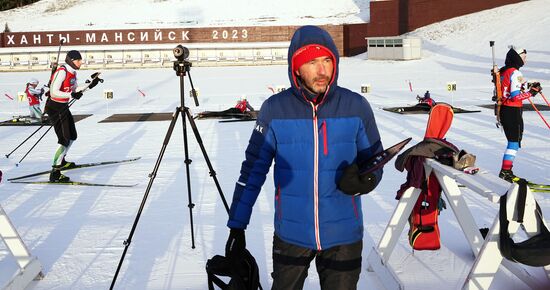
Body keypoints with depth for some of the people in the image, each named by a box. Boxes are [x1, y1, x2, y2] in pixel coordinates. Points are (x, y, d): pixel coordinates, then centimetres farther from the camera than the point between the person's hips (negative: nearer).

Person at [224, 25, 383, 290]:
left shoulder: (356, 107, -6)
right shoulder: (275, 109, -8)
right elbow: (253, 169, -3)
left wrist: (361, 181, -21)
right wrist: (236, 227, -3)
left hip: (343, 236, 1)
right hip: (291, 235, 0)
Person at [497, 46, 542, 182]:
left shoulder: (503, 71, 12)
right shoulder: (515, 73, -17)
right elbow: (516, 96, -21)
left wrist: (527, 88, 16)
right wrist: (532, 92, -13)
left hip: (504, 109, 9)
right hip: (513, 111, -9)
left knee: (513, 140, 16)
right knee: (515, 141, -3)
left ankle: (506, 171, 18)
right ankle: (505, 171, -3)